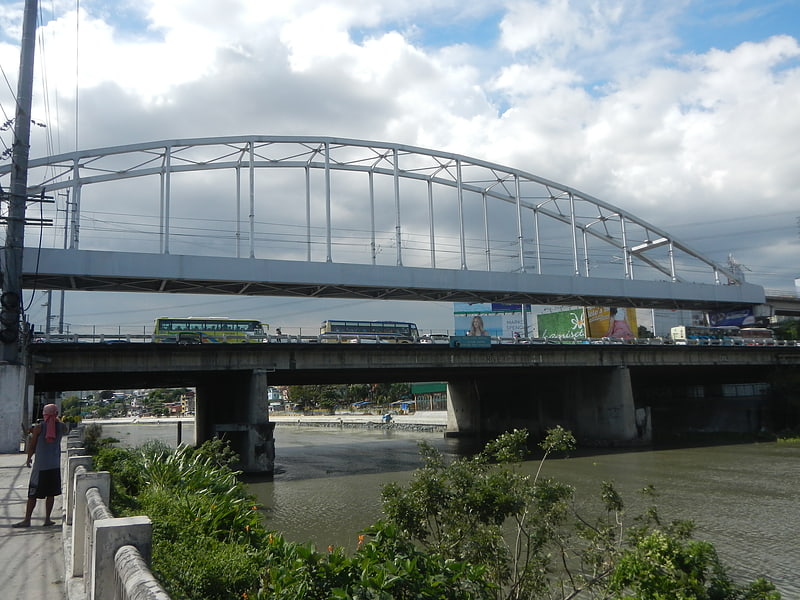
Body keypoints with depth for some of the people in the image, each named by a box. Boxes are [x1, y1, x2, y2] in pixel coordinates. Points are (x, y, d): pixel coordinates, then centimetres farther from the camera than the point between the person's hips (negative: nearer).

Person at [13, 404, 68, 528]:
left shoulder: (39, 427, -5)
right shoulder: (61, 426, -2)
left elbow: (32, 445, 2)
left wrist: (29, 459, 17)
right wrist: (57, 419, 32)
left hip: (40, 465, -2)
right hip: (55, 465, 2)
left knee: (32, 494, 5)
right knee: (51, 493, 9)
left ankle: (27, 520, 7)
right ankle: (47, 519, 12)